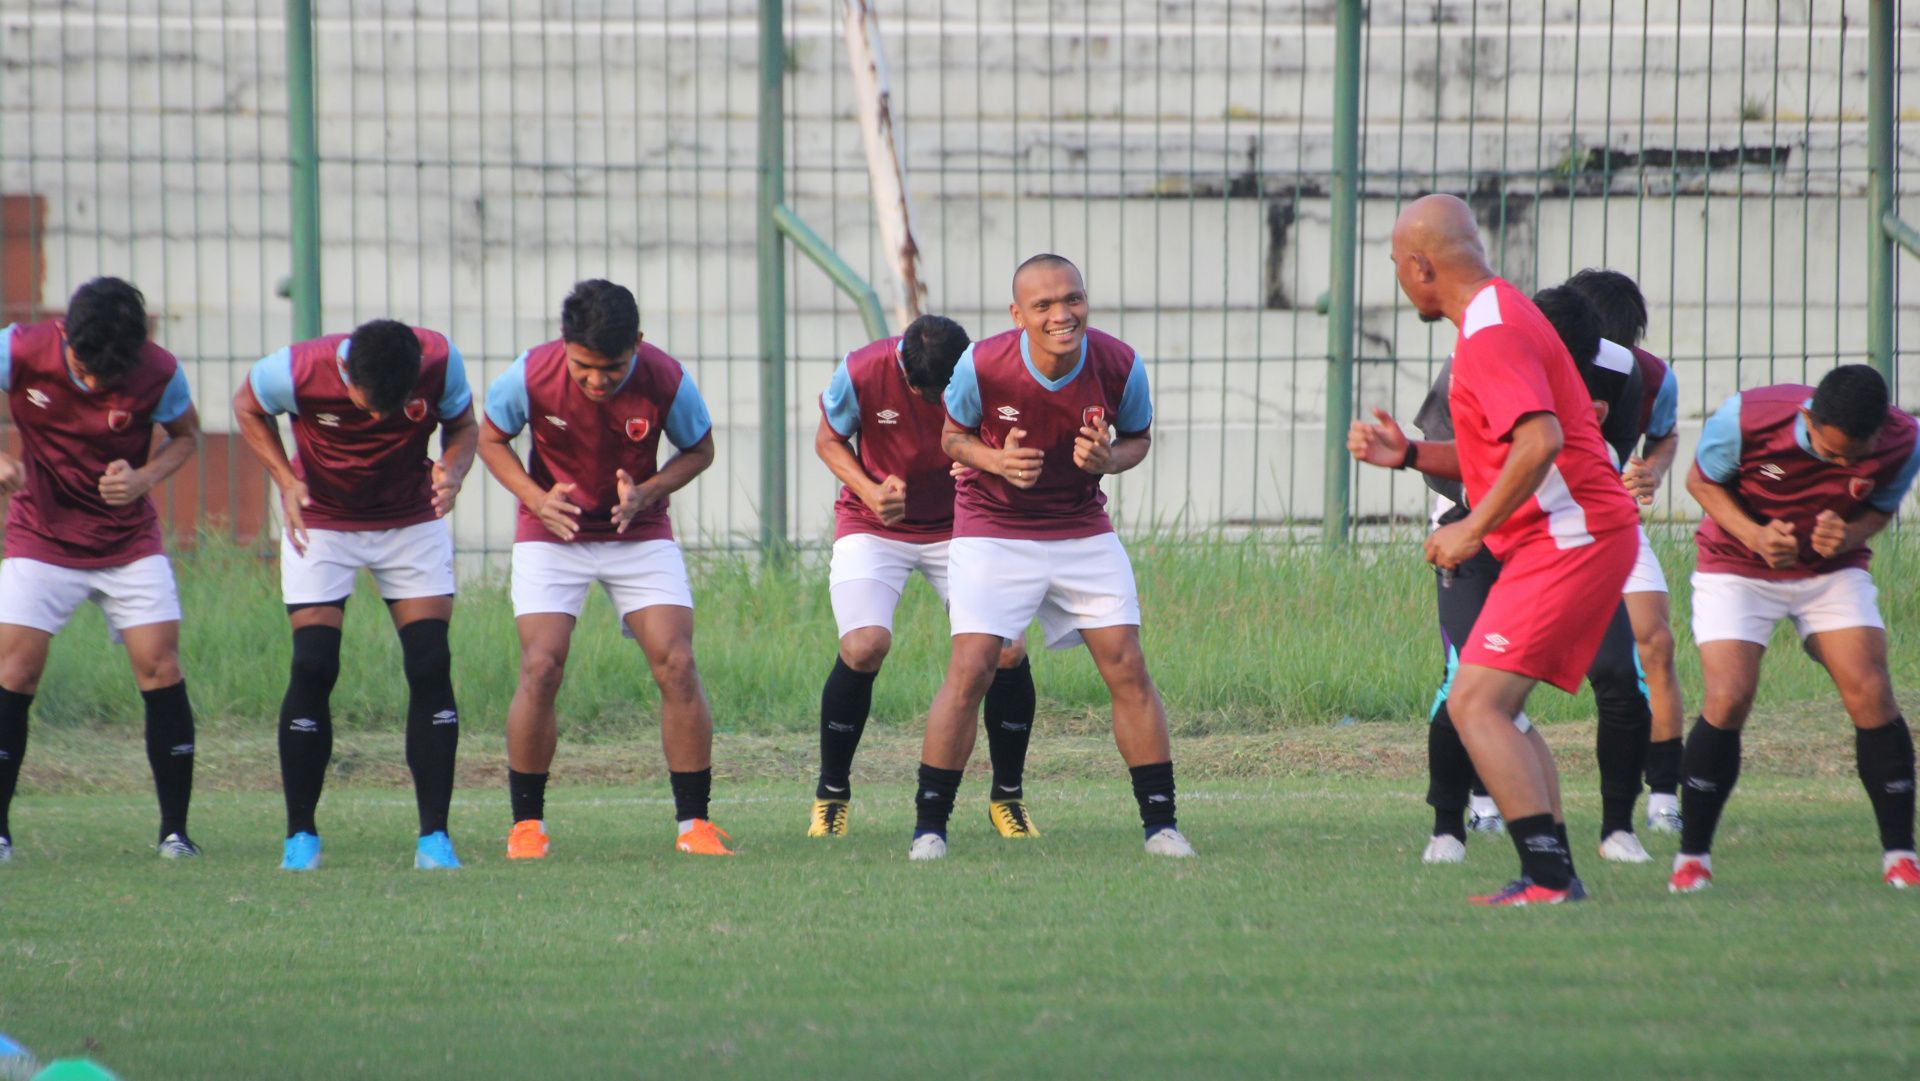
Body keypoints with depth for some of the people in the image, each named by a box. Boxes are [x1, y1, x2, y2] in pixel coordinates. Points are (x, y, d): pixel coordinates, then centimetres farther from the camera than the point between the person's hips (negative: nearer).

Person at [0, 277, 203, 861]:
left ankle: (175, 829, 0)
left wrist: (143, 478, -16)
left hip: (130, 540, 0)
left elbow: (186, 435, 3)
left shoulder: (159, 374, -16)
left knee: (160, 665, -10)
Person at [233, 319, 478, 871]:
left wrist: (453, 472, -24)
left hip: (413, 522, 1)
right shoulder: (299, 370, -27)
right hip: (321, 523, -1)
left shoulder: (440, 361, -23)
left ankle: (435, 837, -3)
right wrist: (286, 480, -16)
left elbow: (463, 425, -3)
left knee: (430, 668, -9)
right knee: (312, 669, -10)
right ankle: (300, 835, 2)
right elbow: (247, 408, -4)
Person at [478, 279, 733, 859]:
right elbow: (491, 438, -1)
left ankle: (694, 821, -1)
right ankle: (527, 821, 0)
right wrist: (536, 497, -17)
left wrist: (647, 493, -19)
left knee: (676, 664, -11)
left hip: (640, 534, 1)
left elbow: (699, 450, -1)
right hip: (552, 536, -1)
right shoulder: (532, 376, -19)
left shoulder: (665, 379, -18)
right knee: (541, 667, -14)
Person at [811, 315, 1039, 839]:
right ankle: (831, 795, -1)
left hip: (961, 527, 1)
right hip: (873, 528, -1)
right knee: (863, 647, -22)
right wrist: (870, 492, -19)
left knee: (1008, 652, -13)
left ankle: (1007, 797, 8)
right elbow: (829, 441, -2)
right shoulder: (862, 374, -21)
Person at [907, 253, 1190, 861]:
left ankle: (1160, 823, 6)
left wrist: (1109, 460, -19)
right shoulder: (981, 365, -18)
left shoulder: (1119, 366, -14)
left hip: (1083, 531, 2)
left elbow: (1138, 437, 5)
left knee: (1127, 667, -5)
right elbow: (952, 435, 0)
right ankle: (929, 825, -3)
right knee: (971, 668, -13)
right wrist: (995, 461, -21)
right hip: (993, 531, -2)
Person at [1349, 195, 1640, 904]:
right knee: (1496, 708, 16)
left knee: (1475, 704, -15)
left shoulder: (1491, 333, -15)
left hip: (1568, 540, -11)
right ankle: (1552, 875, 14)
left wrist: (1473, 529, -22)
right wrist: (1408, 454, 14)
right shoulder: (1498, 316, 19)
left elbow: (1541, 441, -29)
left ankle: (1549, 879, -20)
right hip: (1575, 536, 11)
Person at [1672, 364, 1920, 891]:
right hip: (1737, 566, -2)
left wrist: (1848, 535, -24)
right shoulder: (1745, 419, -29)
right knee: (1728, 699, -17)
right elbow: (1702, 480, -10)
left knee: (1869, 693, -13)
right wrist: (1754, 535, -26)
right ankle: (1692, 855, -2)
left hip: (1834, 570, 2)